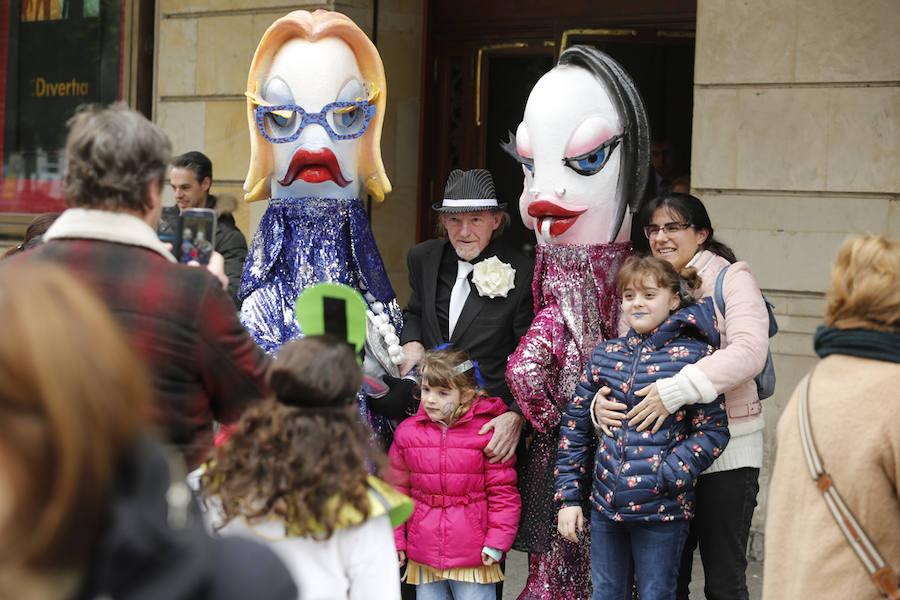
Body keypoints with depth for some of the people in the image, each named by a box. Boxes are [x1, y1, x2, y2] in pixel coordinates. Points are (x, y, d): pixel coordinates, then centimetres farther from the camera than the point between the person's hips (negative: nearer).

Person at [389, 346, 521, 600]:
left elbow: (503, 491, -5)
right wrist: (395, 539, 8)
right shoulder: (407, 432, 1)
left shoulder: (487, 431, -8)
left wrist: (496, 543, -8)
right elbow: (397, 487, 9)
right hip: (423, 553, 3)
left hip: (473, 555, -3)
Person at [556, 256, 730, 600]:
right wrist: (568, 497, 8)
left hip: (661, 510, -4)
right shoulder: (606, 355, 8)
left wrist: (665, 478, -17)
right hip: (605, 506, 5)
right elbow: (575, 426, 13)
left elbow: (713, 430, -10)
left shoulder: (694, 355, -7)